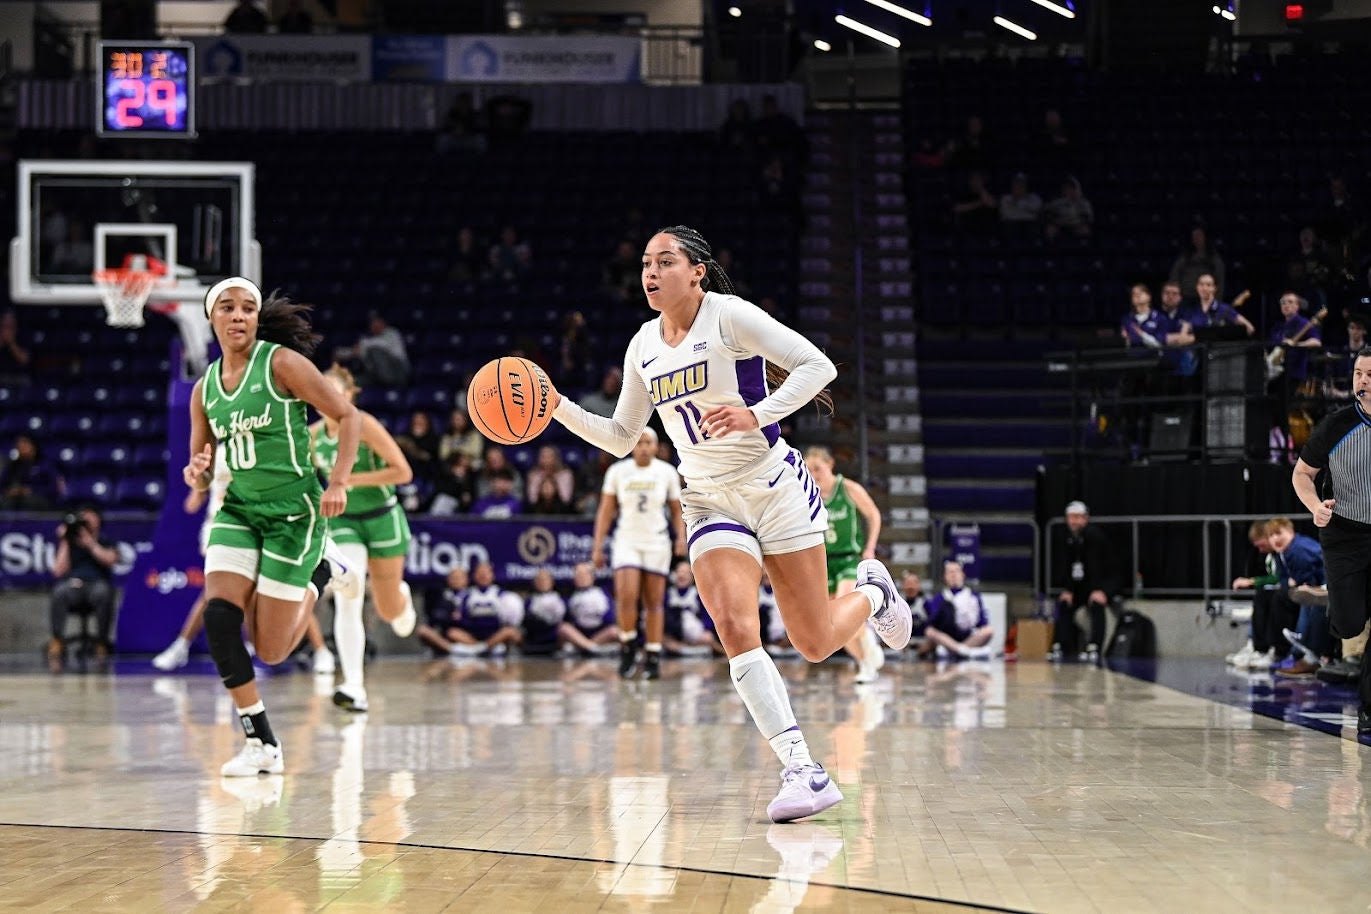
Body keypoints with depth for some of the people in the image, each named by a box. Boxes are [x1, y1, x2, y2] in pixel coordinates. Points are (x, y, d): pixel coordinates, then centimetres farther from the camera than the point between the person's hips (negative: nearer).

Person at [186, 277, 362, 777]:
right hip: (238, 511, 5)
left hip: (293, 511, -5)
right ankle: (260, 744, -5)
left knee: (270, 649, -4)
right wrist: (196, 473, -10)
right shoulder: (205, 388, 6)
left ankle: (322, 572, 26)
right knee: (218, 615, -17)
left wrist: (338, 482, -21)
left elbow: (348, 416, -9)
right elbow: (201, 467, 14)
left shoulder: (282, 363, -10)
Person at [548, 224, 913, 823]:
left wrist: (756, 415, -28)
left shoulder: (729, 315, -10)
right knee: (735, 630, -20)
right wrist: (560, 409, 0)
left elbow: (817, 366, -15)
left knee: (815, 643, 1)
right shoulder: (643, 347, 7)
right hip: (710, 502, 4)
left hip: (777, 491, -4)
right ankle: (803, 771, -21)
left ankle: (872, 591, 36)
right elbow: (621, 438, 15)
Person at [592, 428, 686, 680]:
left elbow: (676, 510, 8)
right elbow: (605, 511, 3)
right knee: (626, 596, -16)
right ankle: (627, 647, 4)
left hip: (657, 543, 1)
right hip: (627, 541, -1)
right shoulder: (617, 472, 0)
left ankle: (653, 657, 7)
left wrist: (681, 537, -9)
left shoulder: (667, 472, 1)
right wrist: (598, 546, -1)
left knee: (654, 602, 0)